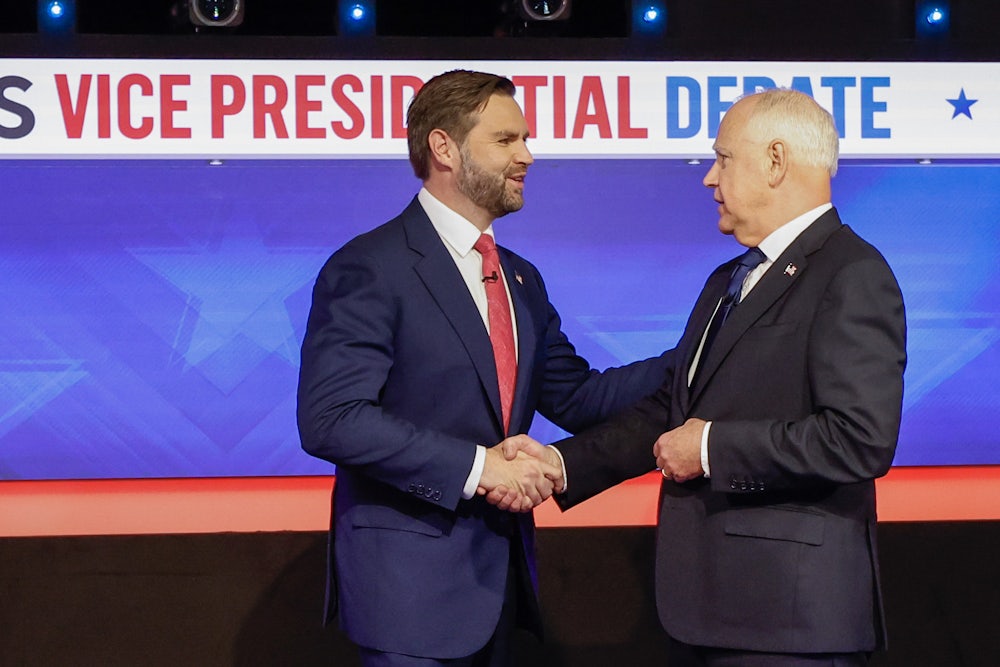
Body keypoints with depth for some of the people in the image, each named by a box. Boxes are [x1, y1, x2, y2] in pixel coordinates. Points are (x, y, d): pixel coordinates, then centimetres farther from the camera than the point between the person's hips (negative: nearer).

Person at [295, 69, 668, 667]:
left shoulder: (522, 282, 17)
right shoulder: (369, 269, -11)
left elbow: (574, 398, 13)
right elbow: (330, 419, -20)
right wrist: (475, 465, -22)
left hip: (498, 574, 8)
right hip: (411, 580, -8)